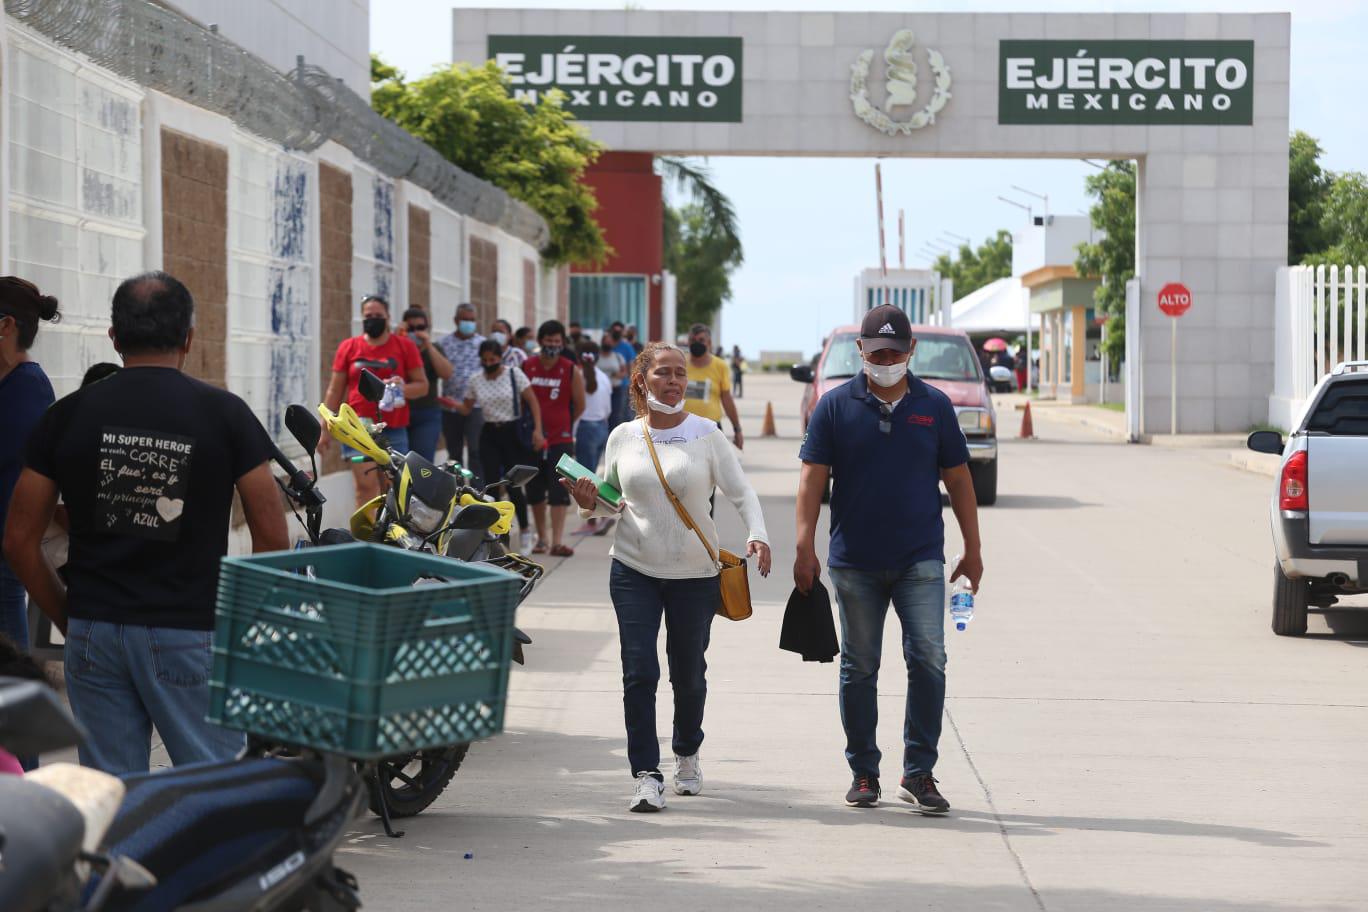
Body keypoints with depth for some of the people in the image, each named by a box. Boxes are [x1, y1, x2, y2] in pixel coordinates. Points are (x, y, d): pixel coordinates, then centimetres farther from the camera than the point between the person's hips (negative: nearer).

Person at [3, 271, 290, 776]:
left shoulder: (68, 416, 3)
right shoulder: (224, 414, -3)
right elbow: (272, 539, -4)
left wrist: (69, 620, 13)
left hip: (93, 634, 3)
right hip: (190, 634, -3)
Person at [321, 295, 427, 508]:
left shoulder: (405, 346, 6)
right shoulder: (349, 347, 8)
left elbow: (422, 386, 6)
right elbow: (334, 391, 11)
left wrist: (402, 388, -15)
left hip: (393, 430, 1)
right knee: (366, 485, -12)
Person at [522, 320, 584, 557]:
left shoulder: (571, 371, -4)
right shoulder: (526, 367, 0)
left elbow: (579, 406, 6)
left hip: (560, 439, -2)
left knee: (559, 492, -8)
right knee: (535, 491, 11)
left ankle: (557, 541, -9)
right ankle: (542, 537, 24)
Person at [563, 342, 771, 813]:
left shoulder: (706, 435, -3)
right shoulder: (623, 438, 5)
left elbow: (741, 492, -5)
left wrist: (757, 535, -22)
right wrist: (590, 503, -6)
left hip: (694, 573, -1)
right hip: (634, 569, 1)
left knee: (689, 674, 9)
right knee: (639, 672, -9)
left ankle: (687, 754, 34)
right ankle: (646, 775, -5)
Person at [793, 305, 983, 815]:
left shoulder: (934, 406, 6)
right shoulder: (837, 407, 2)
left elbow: (958, 479, 10)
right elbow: (812, 479, -1)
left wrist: (972, 550, 9)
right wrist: (805, 548, -9)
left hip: (920, 560, 0)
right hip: (855, 562, 0)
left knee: (928, 660, -9)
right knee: (858, 668, 7)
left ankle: (919, 773, -1)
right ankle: (863, 773, 17)